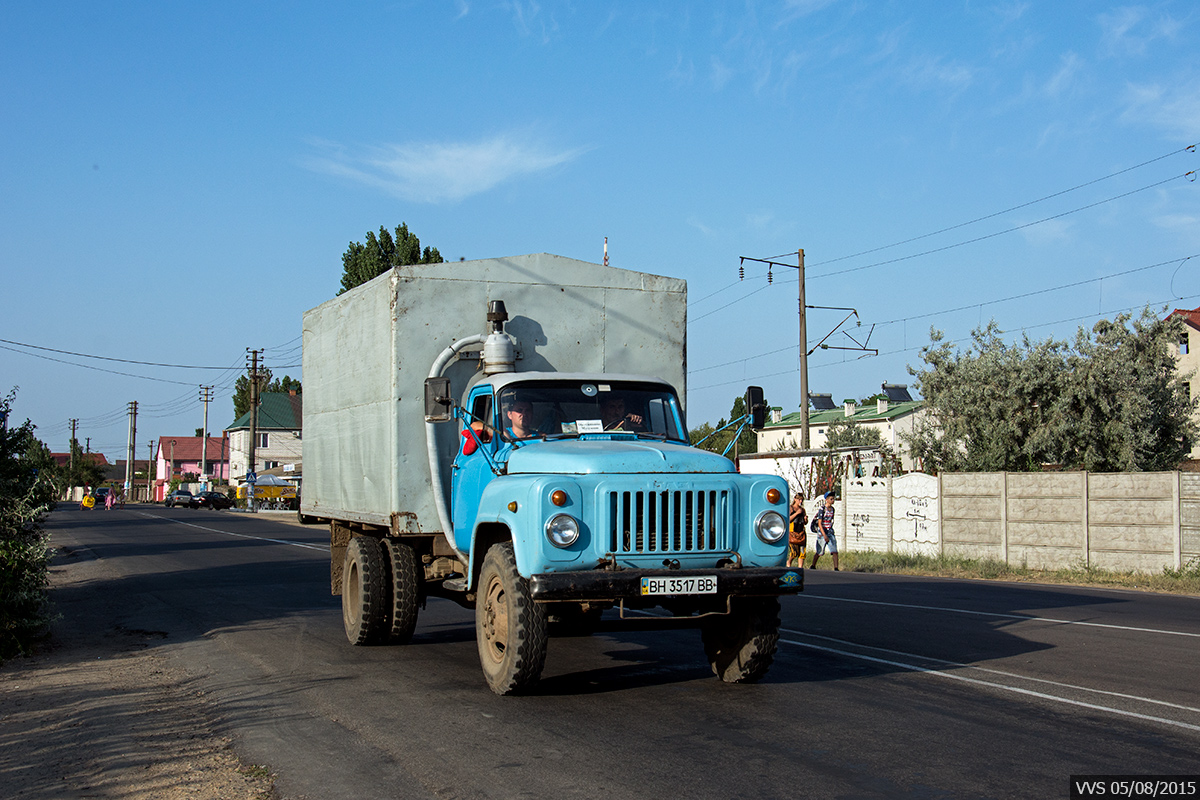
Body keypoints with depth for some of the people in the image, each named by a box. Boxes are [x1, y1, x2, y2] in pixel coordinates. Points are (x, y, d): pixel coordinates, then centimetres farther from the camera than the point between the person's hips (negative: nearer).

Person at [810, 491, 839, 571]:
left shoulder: (832, 509, 7)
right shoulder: (822, 509, -13)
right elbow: (819, 523, -16)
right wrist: (824, 535, -22)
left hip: (830, 531, 5)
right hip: (822, 532, -5)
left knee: (835, 551, -9)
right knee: (819, 552, 5)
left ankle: (836, 568, -11)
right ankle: (813, 566, 25)